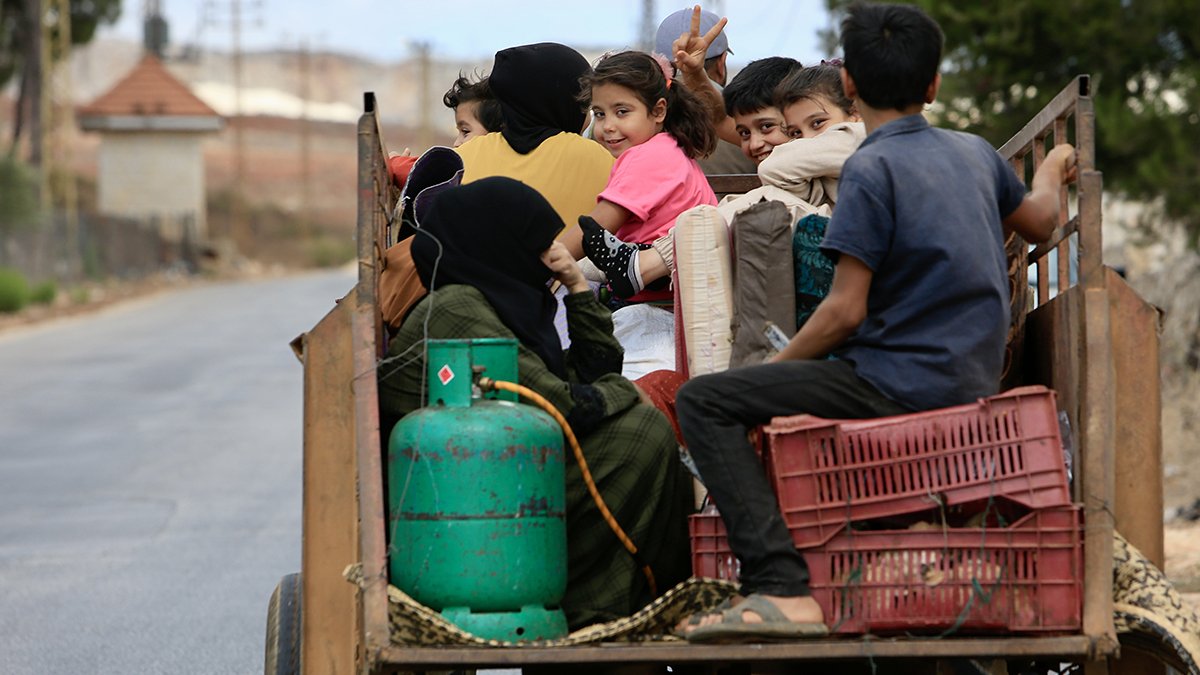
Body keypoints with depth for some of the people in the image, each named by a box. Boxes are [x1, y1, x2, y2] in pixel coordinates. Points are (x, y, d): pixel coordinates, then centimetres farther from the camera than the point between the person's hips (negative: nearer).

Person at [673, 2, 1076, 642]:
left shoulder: (871, 168, -12)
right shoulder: (974, 152, 11)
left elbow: (845, 312, -16)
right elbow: (1039, 220, 31)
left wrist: (771, 368, 0)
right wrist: (1051, 171, 53)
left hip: (902, 384, -9)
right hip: (973, 381, 9)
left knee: (704, 401, -11)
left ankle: (782, 588, -26)